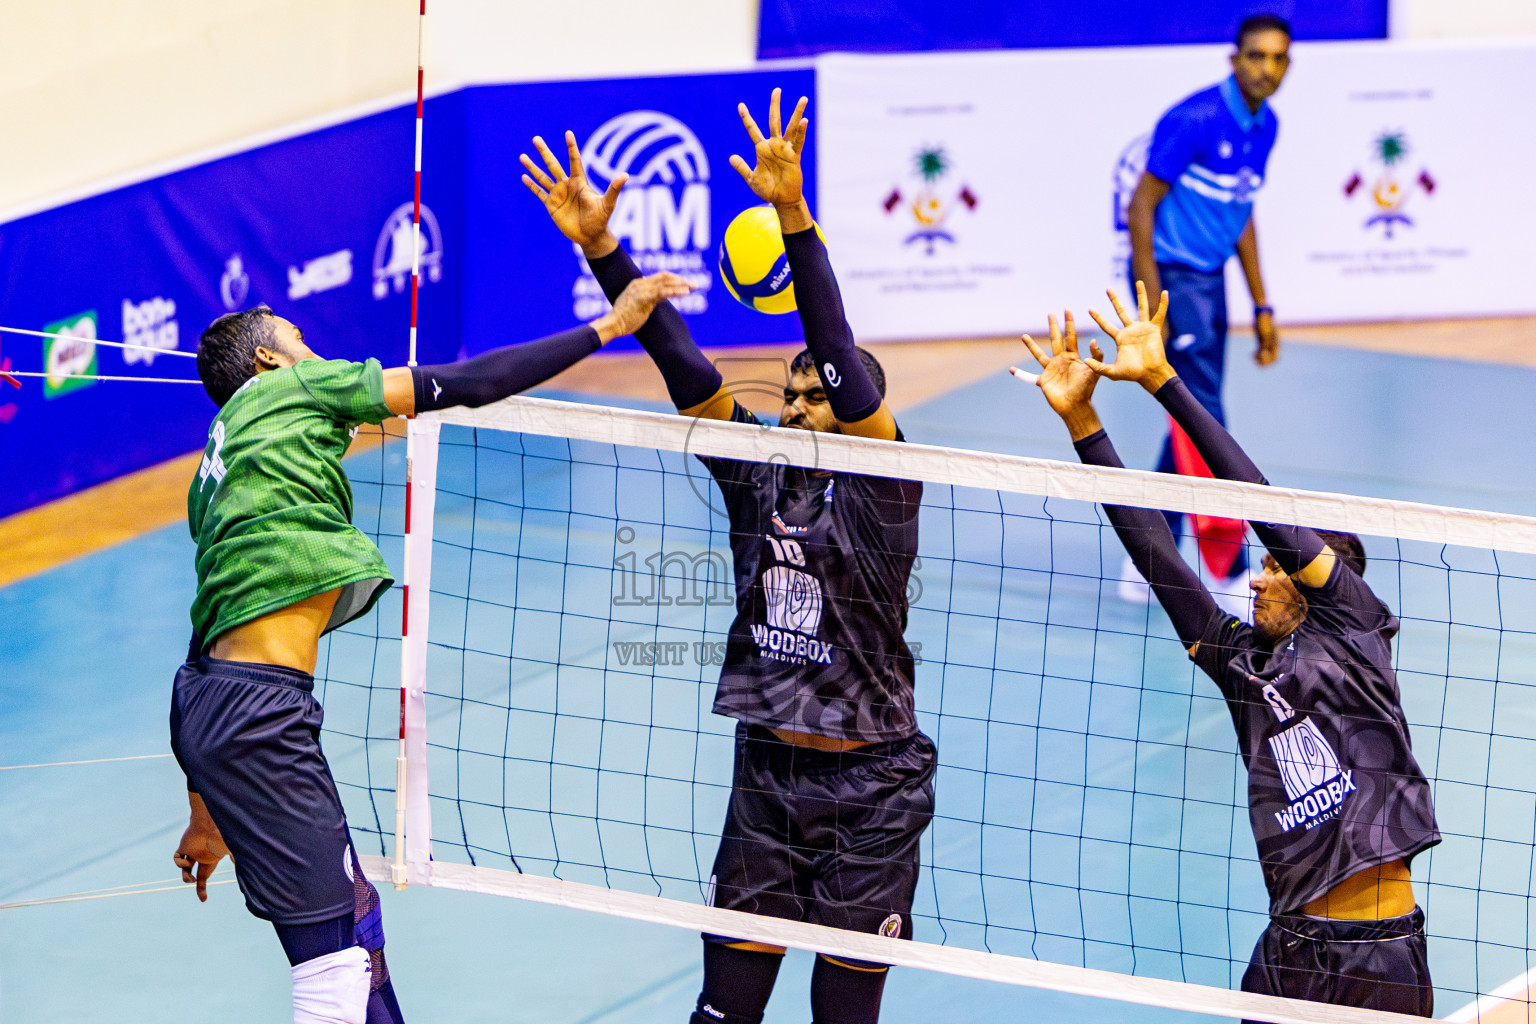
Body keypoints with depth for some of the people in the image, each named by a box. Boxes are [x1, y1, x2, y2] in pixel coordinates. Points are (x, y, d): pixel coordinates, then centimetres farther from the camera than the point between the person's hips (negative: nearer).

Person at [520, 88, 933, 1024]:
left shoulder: (881, 488, -8)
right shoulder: (759, 479, 4)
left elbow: (839, 353, -21)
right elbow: (683, 366, -2)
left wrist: (794, 215, -33)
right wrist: (600, 247, -10)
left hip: (871, 789, -4)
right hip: (767, 774, 4)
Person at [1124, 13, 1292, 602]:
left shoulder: (1264, 126, 7)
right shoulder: (1195, 120, -19)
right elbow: (1141, 206, -16)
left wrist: (1261, 306, 18)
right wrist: (1151, 306, -20)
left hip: (1210, 282, 9)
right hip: (1171, 278, -9)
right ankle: (1230, 573, -4)